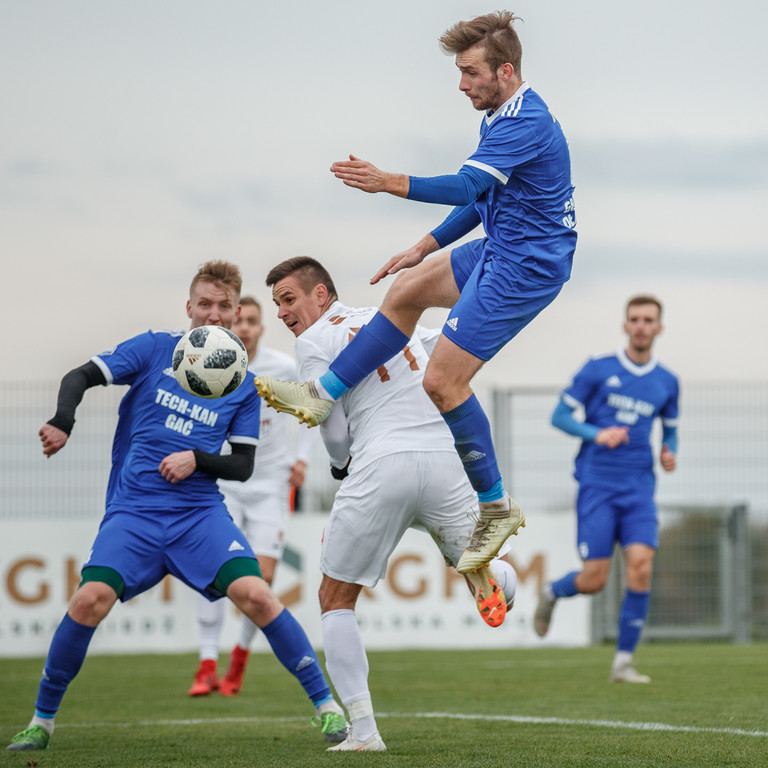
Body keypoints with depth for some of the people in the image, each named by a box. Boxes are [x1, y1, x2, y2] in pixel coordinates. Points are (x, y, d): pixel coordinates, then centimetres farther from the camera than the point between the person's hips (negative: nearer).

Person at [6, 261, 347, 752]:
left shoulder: (244, 385, 9)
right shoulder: (156, 349, 5)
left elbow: (243, 466, 9)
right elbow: (80, 377, 0)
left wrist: (197, 460, -11)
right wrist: (63, 421, -20)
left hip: (201, 512, 1)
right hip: (133, 509, -1)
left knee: (254, 593, -22)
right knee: (92, 598, -22)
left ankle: (325, 703, -8)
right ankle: (42, 720, -3)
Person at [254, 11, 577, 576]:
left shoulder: (523, 123, -23)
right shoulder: (508, 114, 10)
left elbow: (467, 186, -34)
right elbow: (482, 197, 20)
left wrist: (388, 183, -39)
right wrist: (425, 248, 20)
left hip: (525, 266, -10)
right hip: (502, 249, 10)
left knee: (443, 381, -11)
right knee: (407, 292, 17)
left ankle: (497, 508, -1)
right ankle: (322, 396, 25)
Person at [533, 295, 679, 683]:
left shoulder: (667, 382, 10)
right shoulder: (598, 369, 0)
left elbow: (670, 430, 24)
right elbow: (559, 416, 1)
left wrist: (669, 452, 1)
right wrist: (597, 434, -16)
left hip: (639, 489, 3)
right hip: (597, 484, -3)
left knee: (641, 566, -16)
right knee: (594, 579, -8)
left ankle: (623, 662, -5)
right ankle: (552, 593, 29)